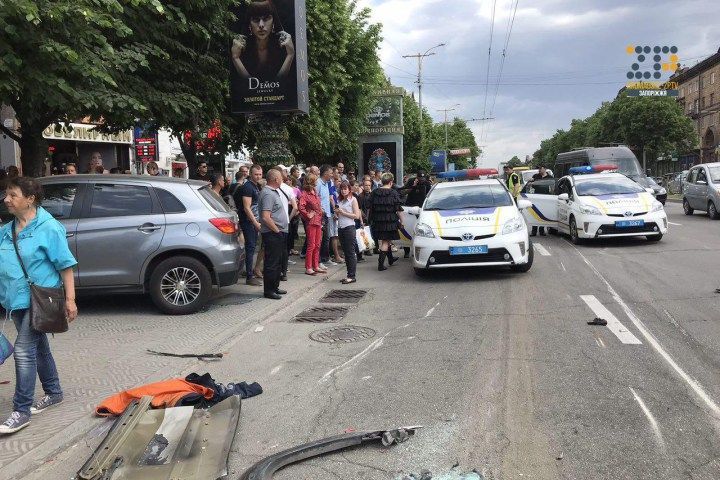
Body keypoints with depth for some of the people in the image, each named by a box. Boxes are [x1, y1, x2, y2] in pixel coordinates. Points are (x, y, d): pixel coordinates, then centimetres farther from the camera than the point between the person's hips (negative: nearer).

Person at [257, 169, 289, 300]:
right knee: (271, 263, -4)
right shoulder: (268, 194, -18)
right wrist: (277, 230, -18)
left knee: (278, 262, 17)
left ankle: (275, 287, 27)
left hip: (279, 234, 11)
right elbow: (266, 217, -26)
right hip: (272, 234, -10)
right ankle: (268, 291, 3)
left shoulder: (274, 192, 15)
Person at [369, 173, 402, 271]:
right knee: (385, 242, -1)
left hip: (378, 221, 5)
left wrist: (371, 219, 17)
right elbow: (398, 209, -8)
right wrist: (401, 220, 1)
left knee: (385, 240, 20)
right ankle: (381, 264, -6)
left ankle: (390, 258, 38)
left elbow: (371, 208, 7)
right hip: (390, 221, -5)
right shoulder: (393, 193, -9)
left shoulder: (375, 192, 2)